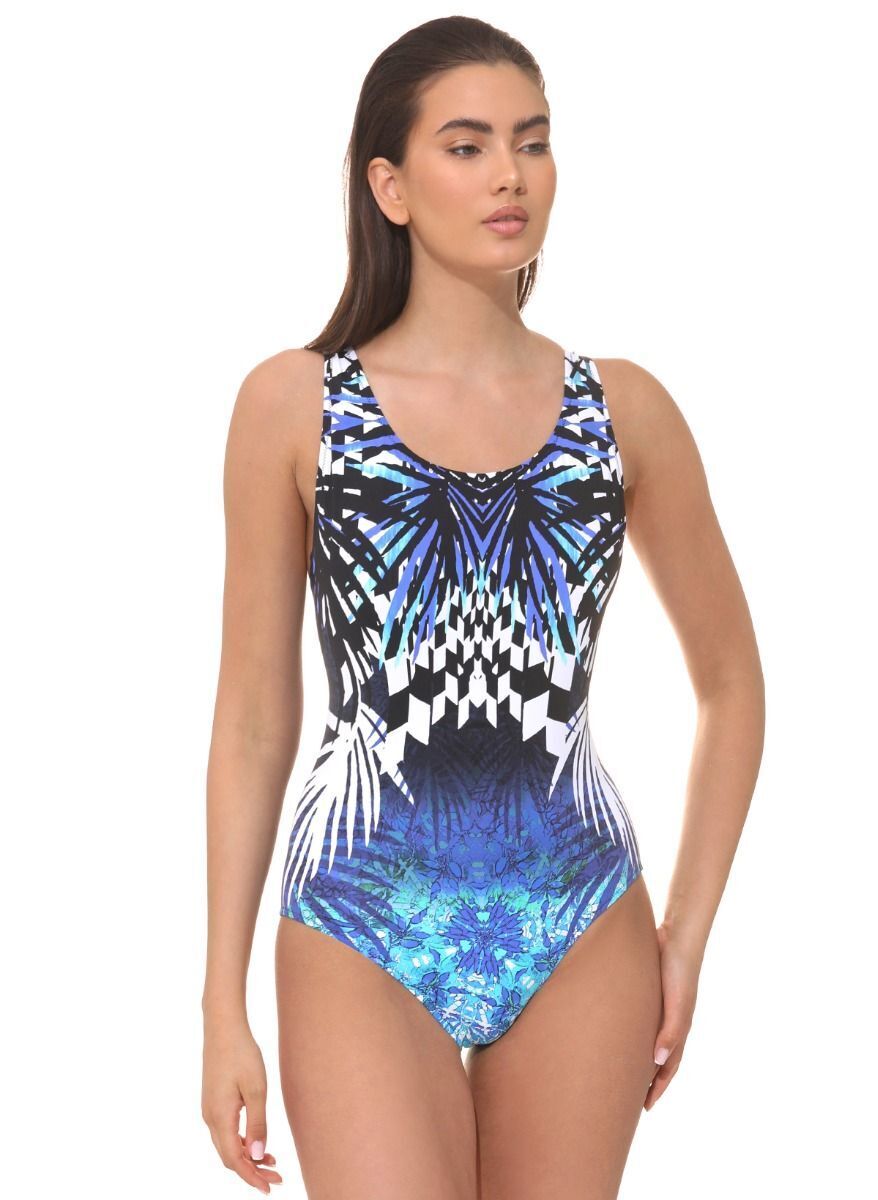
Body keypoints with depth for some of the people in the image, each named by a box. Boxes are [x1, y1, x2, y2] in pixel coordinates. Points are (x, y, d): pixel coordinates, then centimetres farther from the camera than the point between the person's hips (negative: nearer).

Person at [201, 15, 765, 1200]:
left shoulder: (622, 409, 4)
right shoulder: (295, 404, 0)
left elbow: (731, 678, 15)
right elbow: (253, 717, 2)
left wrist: (687, 936, 8)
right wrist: (224, 1004, 1)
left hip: (581, 937, 2)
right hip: (364, 935, -2)